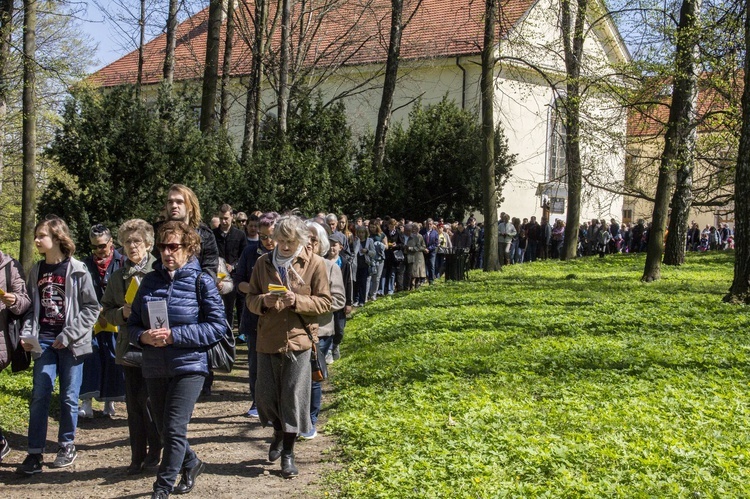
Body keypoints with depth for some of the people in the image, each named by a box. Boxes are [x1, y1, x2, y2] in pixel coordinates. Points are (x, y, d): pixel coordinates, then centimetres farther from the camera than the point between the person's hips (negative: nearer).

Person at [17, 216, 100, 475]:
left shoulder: (77, 271, -6)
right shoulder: (36, 271, 8)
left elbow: (91, 308, -7)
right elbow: (31, 308, 12)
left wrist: (68, 336, -13)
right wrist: (27, 334, -4)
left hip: (70, 344, -3)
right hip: (44, 341, 3)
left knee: (69, 397, 6)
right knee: (39, 397, -2)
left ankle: (67, 445, 23)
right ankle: (35, 453, 2)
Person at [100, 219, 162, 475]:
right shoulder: (118, 276, 10)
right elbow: (107, 310, 14)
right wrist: (122, 313, -4)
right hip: (129, 346, 5)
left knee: (147, 400, -3)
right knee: (133, 404, 9)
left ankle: (154, 452, 15)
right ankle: (137, 456, 19)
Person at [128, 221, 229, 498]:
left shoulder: (201, 280, -6)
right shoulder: (150, 280, 6)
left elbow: (218, 326, -12)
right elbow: (133, 323, 11)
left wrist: (175, 335, -19)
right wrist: (143, 337, -13)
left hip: (189, 365, -5)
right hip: (154, 368, 5)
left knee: (174, 428, -8)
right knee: (163, 429, 15)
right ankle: (191, 464, 41)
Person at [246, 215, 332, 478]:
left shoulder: (314, 263, -4)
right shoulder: (263, 262, 3)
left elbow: (324, 301, -3)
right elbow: (251, 299, 8)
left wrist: (297, 301, -19)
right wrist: (263, 302, -15)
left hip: (299, 338, -3)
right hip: (268, 338, 3)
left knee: (294, 395, 1)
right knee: (265, 392, 7)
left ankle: (288, 452, 16)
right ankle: (279, 432, 37)